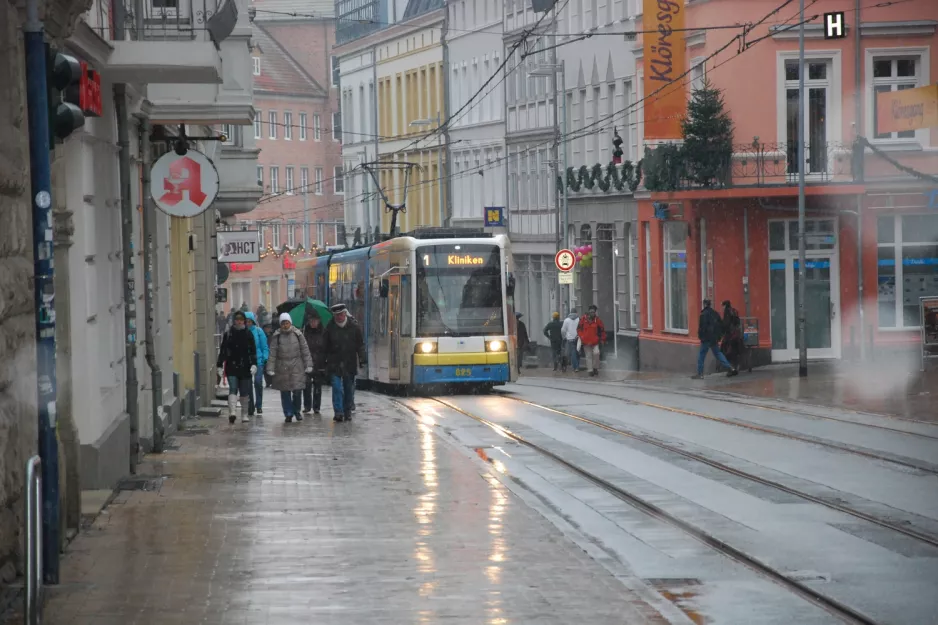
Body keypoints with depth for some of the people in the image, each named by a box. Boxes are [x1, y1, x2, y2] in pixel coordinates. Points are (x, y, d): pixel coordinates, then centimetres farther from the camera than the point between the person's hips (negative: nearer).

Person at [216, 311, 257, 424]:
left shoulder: (248, 334, 5)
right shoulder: (228, 334, 5)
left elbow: (253, 351, 2)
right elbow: (222, 351, 6)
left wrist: (254, 364, -10)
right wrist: (220, 366, 1)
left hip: (245, 368, 1)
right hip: (232, 367, -1)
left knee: (245, 392, 7)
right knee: (233, 389, -14)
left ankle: (244, 415, 18)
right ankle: (232, 413, -26)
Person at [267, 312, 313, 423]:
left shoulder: (297, 334, 3)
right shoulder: (276, 336, 1)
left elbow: (305, 351, 6)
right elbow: (272, 353, -1)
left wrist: (308, 366, 3)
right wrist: (270, 369, -7)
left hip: (297, 367, 0)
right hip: (282, 367, 0)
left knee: (297, 390, -4)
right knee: (285, 393, 2)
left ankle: (296, 410, 19)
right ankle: (288, 414, 11)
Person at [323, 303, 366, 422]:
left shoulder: (354, 327, 1)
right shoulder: (330, 328, 2)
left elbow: (360, 345, 5)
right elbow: (325, 347, 7)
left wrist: (362, 359, -5)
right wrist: (325, 362, 3)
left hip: (350, 364, 1)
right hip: (334, 364, -1)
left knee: (349, 389, 8)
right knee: (337, 388, -11)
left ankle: (347, 412, 19)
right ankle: (338, 412, -13)